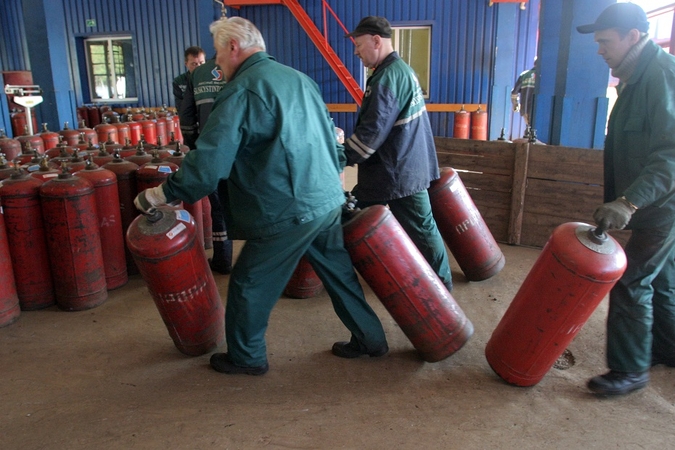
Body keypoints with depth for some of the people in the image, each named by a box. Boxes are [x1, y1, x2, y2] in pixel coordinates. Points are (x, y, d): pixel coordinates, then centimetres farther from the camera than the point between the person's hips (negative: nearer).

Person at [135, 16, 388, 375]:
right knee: (339, 273, 20)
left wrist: (163, 194, -6)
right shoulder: (299, 78, 12)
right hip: (328, 200, 8)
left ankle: (246, 357, 27)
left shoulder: (241, 91, -12)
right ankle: (370, 339, 32)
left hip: (289, 213, -8)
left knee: (249, 284, 10)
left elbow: (209, 162, -17)